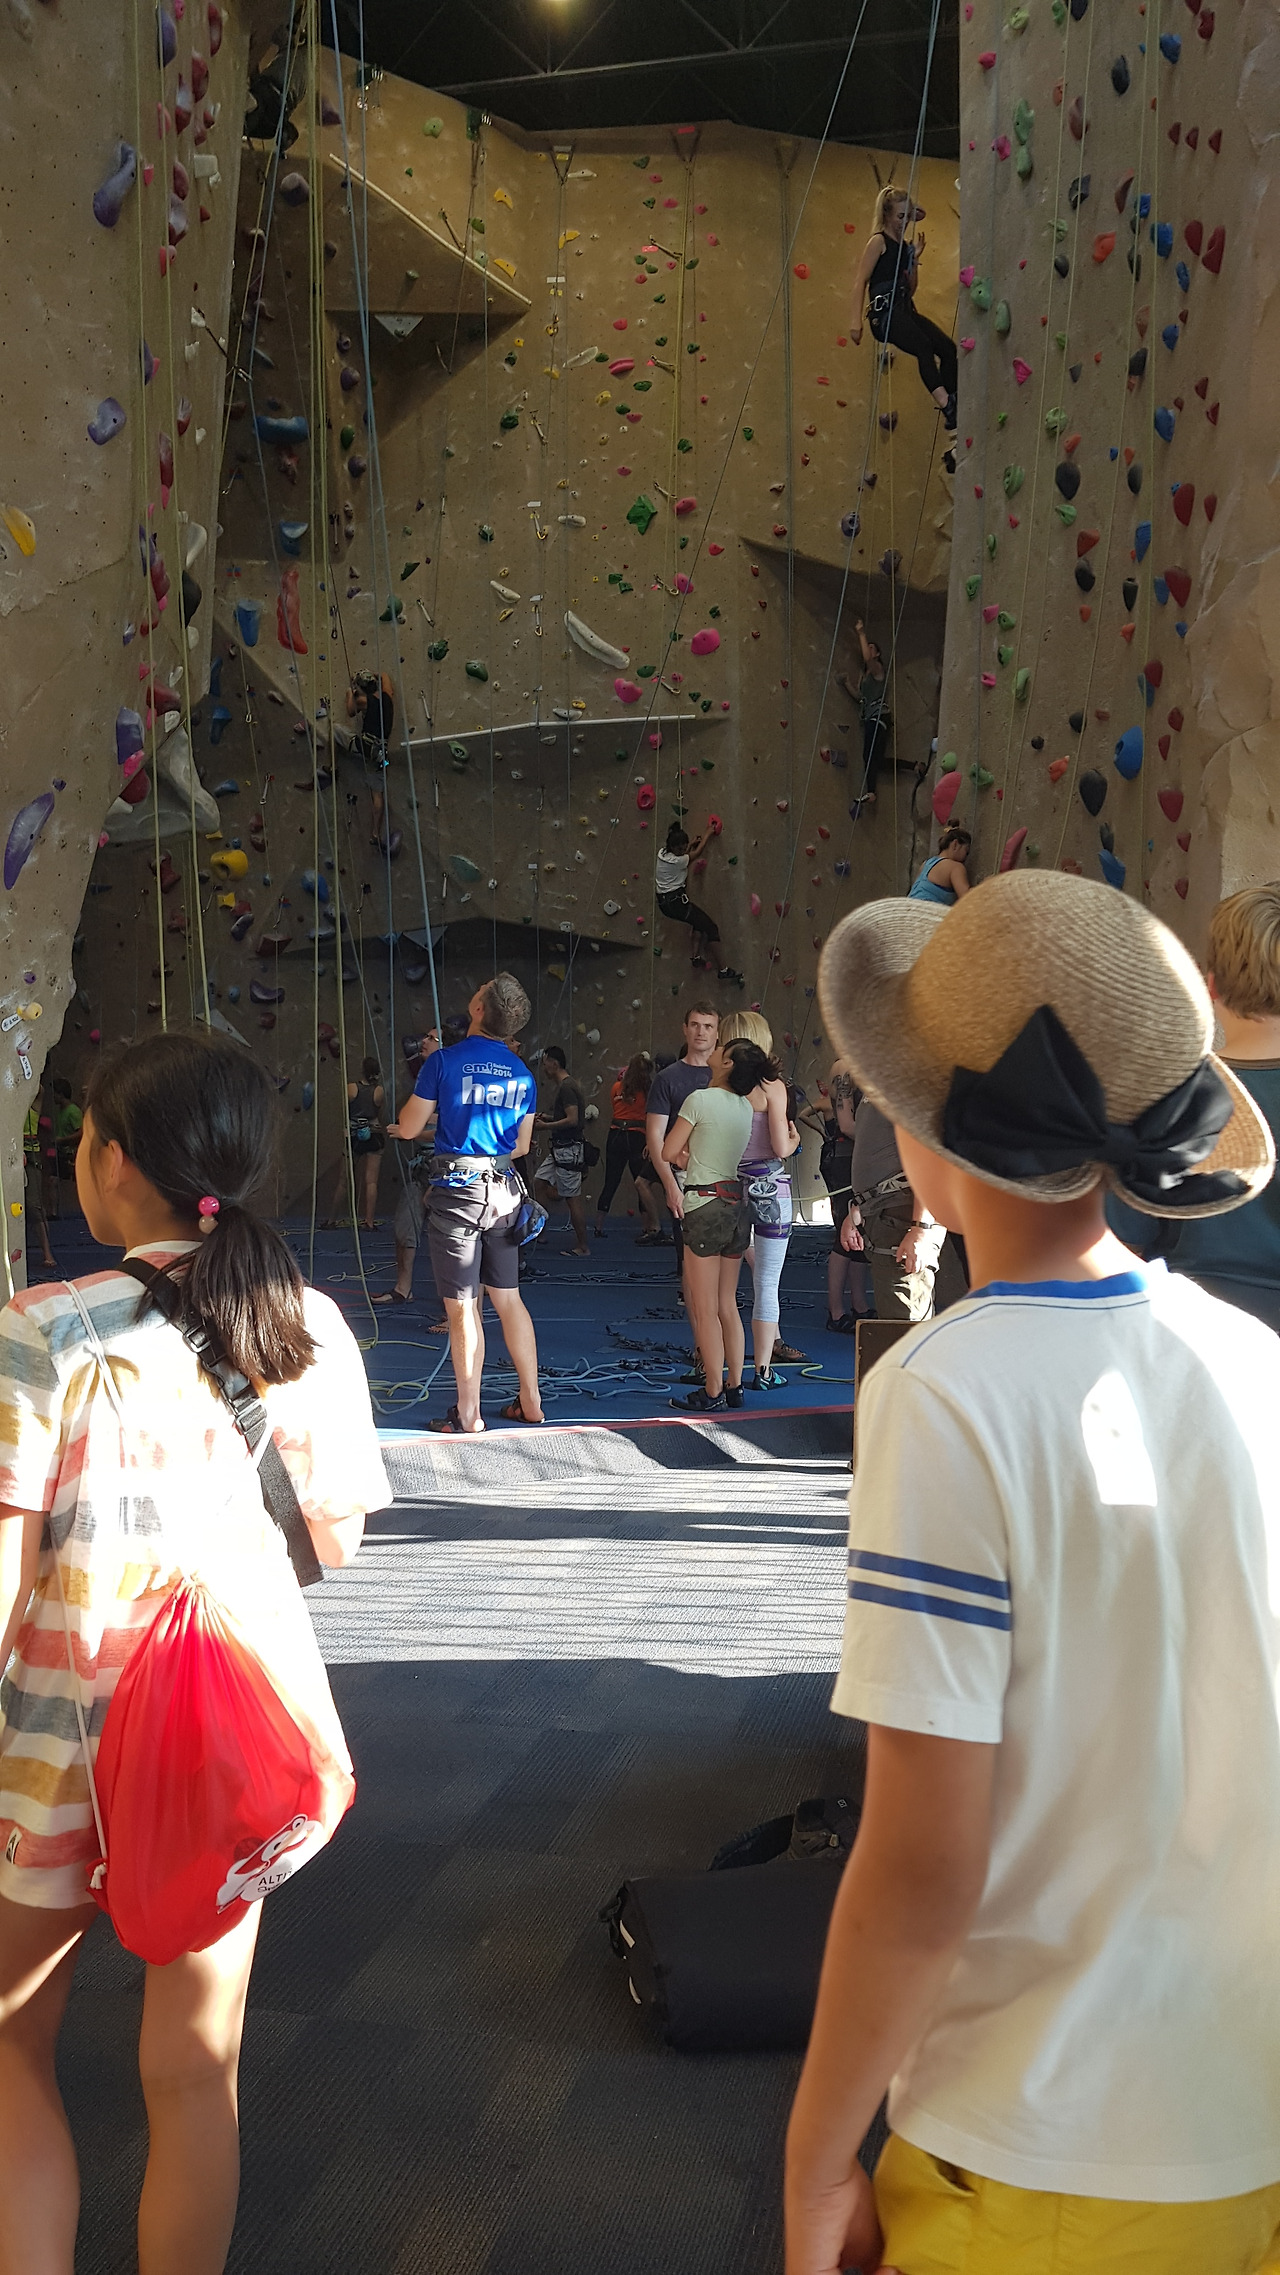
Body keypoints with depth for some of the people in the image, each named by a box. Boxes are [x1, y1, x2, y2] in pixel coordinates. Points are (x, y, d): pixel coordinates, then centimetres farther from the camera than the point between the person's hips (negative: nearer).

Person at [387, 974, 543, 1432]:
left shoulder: (445, 1061, -10)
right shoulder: (522, 1073, 5)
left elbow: (408, 1128, -2)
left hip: (457, 1192, -5)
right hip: (503, 1192, 5)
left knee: (462, 1308, 2)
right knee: (508, 1299, 15)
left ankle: (467, 1415, 9)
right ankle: (530, 1401, 21)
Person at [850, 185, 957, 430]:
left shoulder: (904, 245, 22)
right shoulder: (879, 241, 0)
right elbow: (860, 281, -7)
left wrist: (915, 258, 10)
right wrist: (856, 319, -17)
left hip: (905, 310, 8)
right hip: (884, 311, -8)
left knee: (948, 347, -8)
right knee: (924, 347, -31)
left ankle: (952, 418, -9)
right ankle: (947, 407, -38)